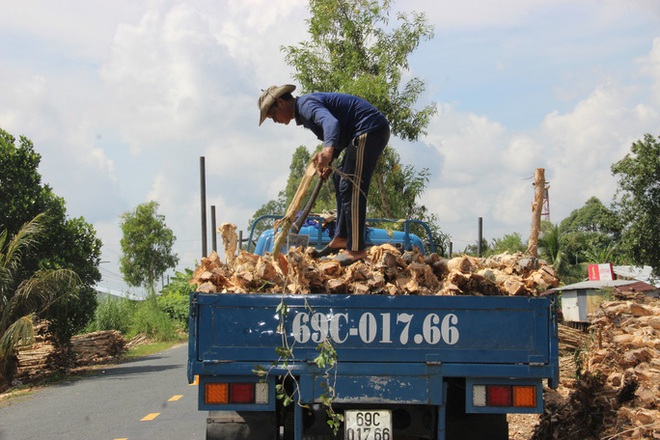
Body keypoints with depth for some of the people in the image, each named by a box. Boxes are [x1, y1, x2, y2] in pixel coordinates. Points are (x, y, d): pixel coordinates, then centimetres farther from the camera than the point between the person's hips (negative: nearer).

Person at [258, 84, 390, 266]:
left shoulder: (306, 104, -13)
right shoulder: (304, 114, 19)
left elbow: (331, 122, -34)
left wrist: (328, 150, -52)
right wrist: (329, 162, 9)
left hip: (370, 130, -11)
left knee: (351, 189, -13)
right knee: (340, 179, 20)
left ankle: (356, 249, -12)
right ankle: (341, 238, 21)